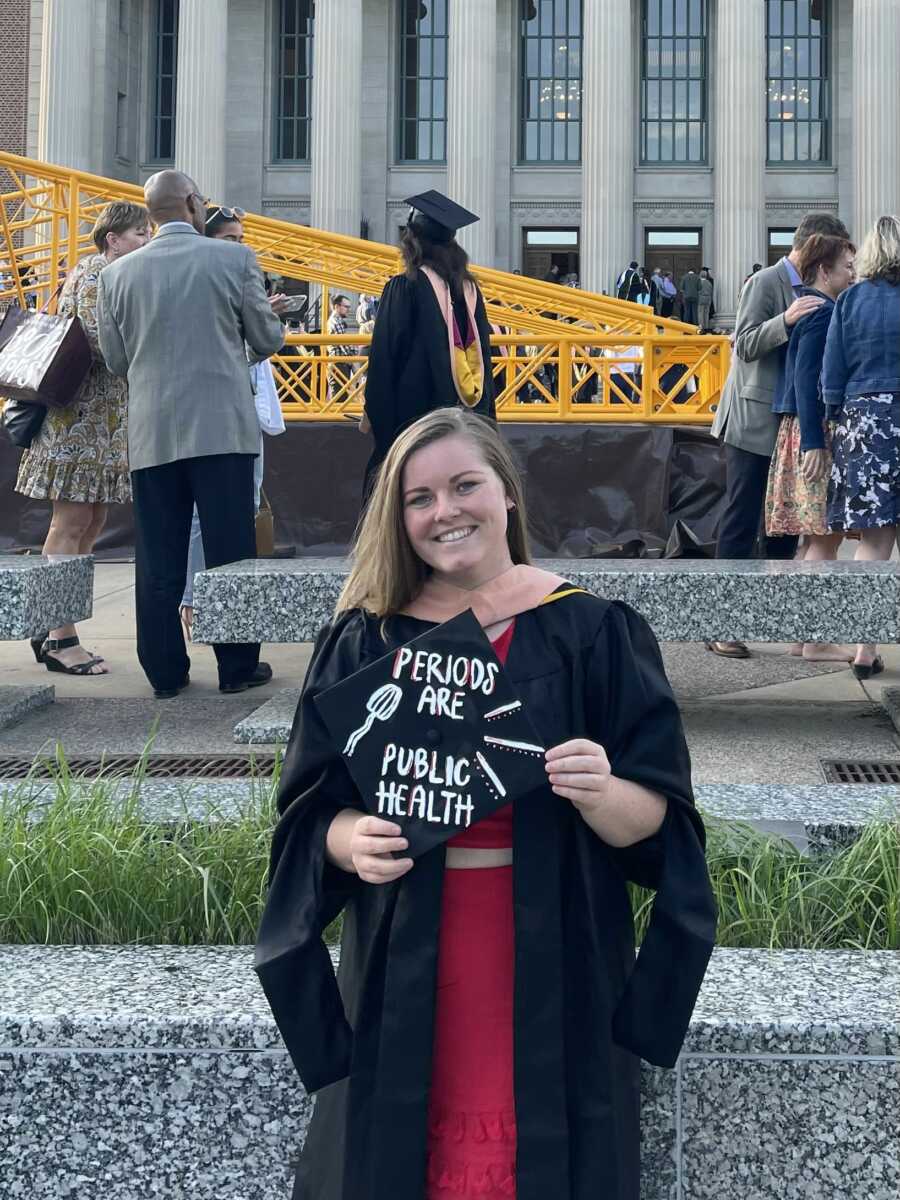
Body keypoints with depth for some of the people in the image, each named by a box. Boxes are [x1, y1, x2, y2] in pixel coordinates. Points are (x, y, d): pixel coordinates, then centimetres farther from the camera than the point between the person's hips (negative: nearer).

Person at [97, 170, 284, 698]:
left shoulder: (118, 274, 3)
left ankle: (166, 671, 12)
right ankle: (238, 666, 11)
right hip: (223, 429, -2)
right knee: (230, 553, 5)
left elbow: (117, 360, 9)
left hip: (152, 434, 2)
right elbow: (268, 340, 2)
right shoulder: (235, 259, -4)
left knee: (159, 561, 8)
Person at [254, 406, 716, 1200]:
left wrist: (602, 795, -26)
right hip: (405, 970, 2)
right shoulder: (363, 642, 2)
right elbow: (310, 814, 1)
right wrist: (353, 840, -20)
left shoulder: (594, 632, -3)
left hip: (555, 967, -1)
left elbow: (657, 821, -5)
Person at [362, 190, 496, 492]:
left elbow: (384, 356, -10)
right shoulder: (469, 288, 6)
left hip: (414, 413, -5)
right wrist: (482, 418, 18)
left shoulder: (403, 288, -10)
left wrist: (374, 413, -3)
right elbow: (484, 356, 11)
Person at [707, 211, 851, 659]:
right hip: (755, 423, -8)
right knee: (741, 521, -5)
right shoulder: (765, 283, -10)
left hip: (790, 424, 8)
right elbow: (745, 346, -17)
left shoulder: (809, 292, 13)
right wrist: (785, 320, -31)